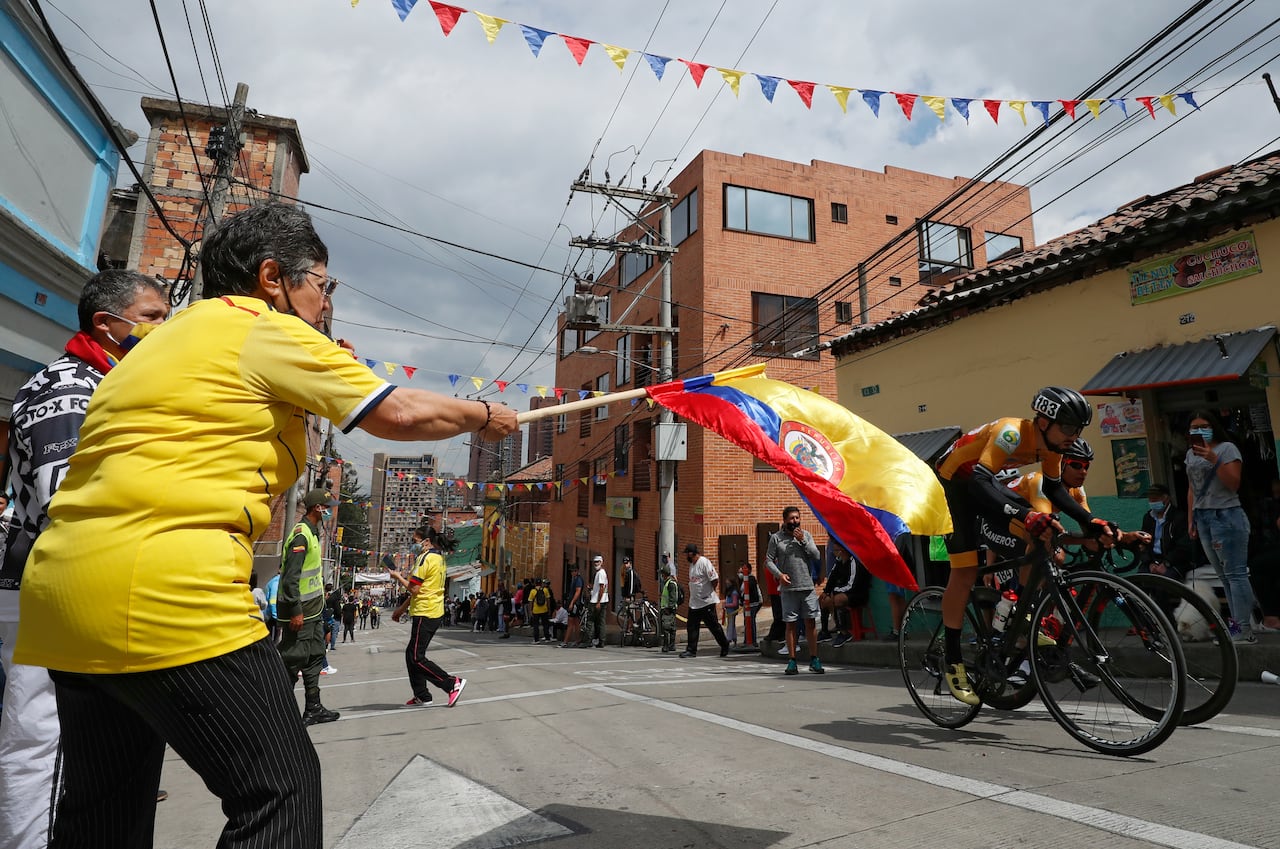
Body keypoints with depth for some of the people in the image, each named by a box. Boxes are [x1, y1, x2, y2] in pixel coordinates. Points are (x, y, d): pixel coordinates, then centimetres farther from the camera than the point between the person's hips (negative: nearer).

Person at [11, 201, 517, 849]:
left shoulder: (166, 336, 23)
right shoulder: (269, 331, -4)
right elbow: (400, 414, -7)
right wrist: (483, 416, 10)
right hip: (163, 593, -10)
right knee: (280, 788, -3)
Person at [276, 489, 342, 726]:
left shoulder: (312, 533, 15)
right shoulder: (301, 534, -17)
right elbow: (290, 577, -23)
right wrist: (295, 612, -24)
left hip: (313, 610, 10)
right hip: (300, 611, -10)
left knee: (314, 657, 14)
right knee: (293, 660, -5)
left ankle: (313, 709, 22)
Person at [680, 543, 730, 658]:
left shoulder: (704, 562, -16)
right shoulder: (691, 564, 12)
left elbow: (715, 579, -19)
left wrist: (709, 592, -7)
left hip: (707, 602, -8)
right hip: (694, 603, 8)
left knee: (713, 626, 2)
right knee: (691, 626, 6)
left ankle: (725, 646, 17)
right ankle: (691, 650, 11)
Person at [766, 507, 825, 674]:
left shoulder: (806, 535, 8)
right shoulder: (776, 538, 2)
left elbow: (817, 556, 1)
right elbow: (768, 560, 1)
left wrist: (803, 540, -7)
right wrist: (779, 574, -13)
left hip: (808, 586, 2)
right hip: (789, 588, -2)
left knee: (811, 622, 3)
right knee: (790, 624, 3)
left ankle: (814, 659, 13)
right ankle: (792, 661, 9)